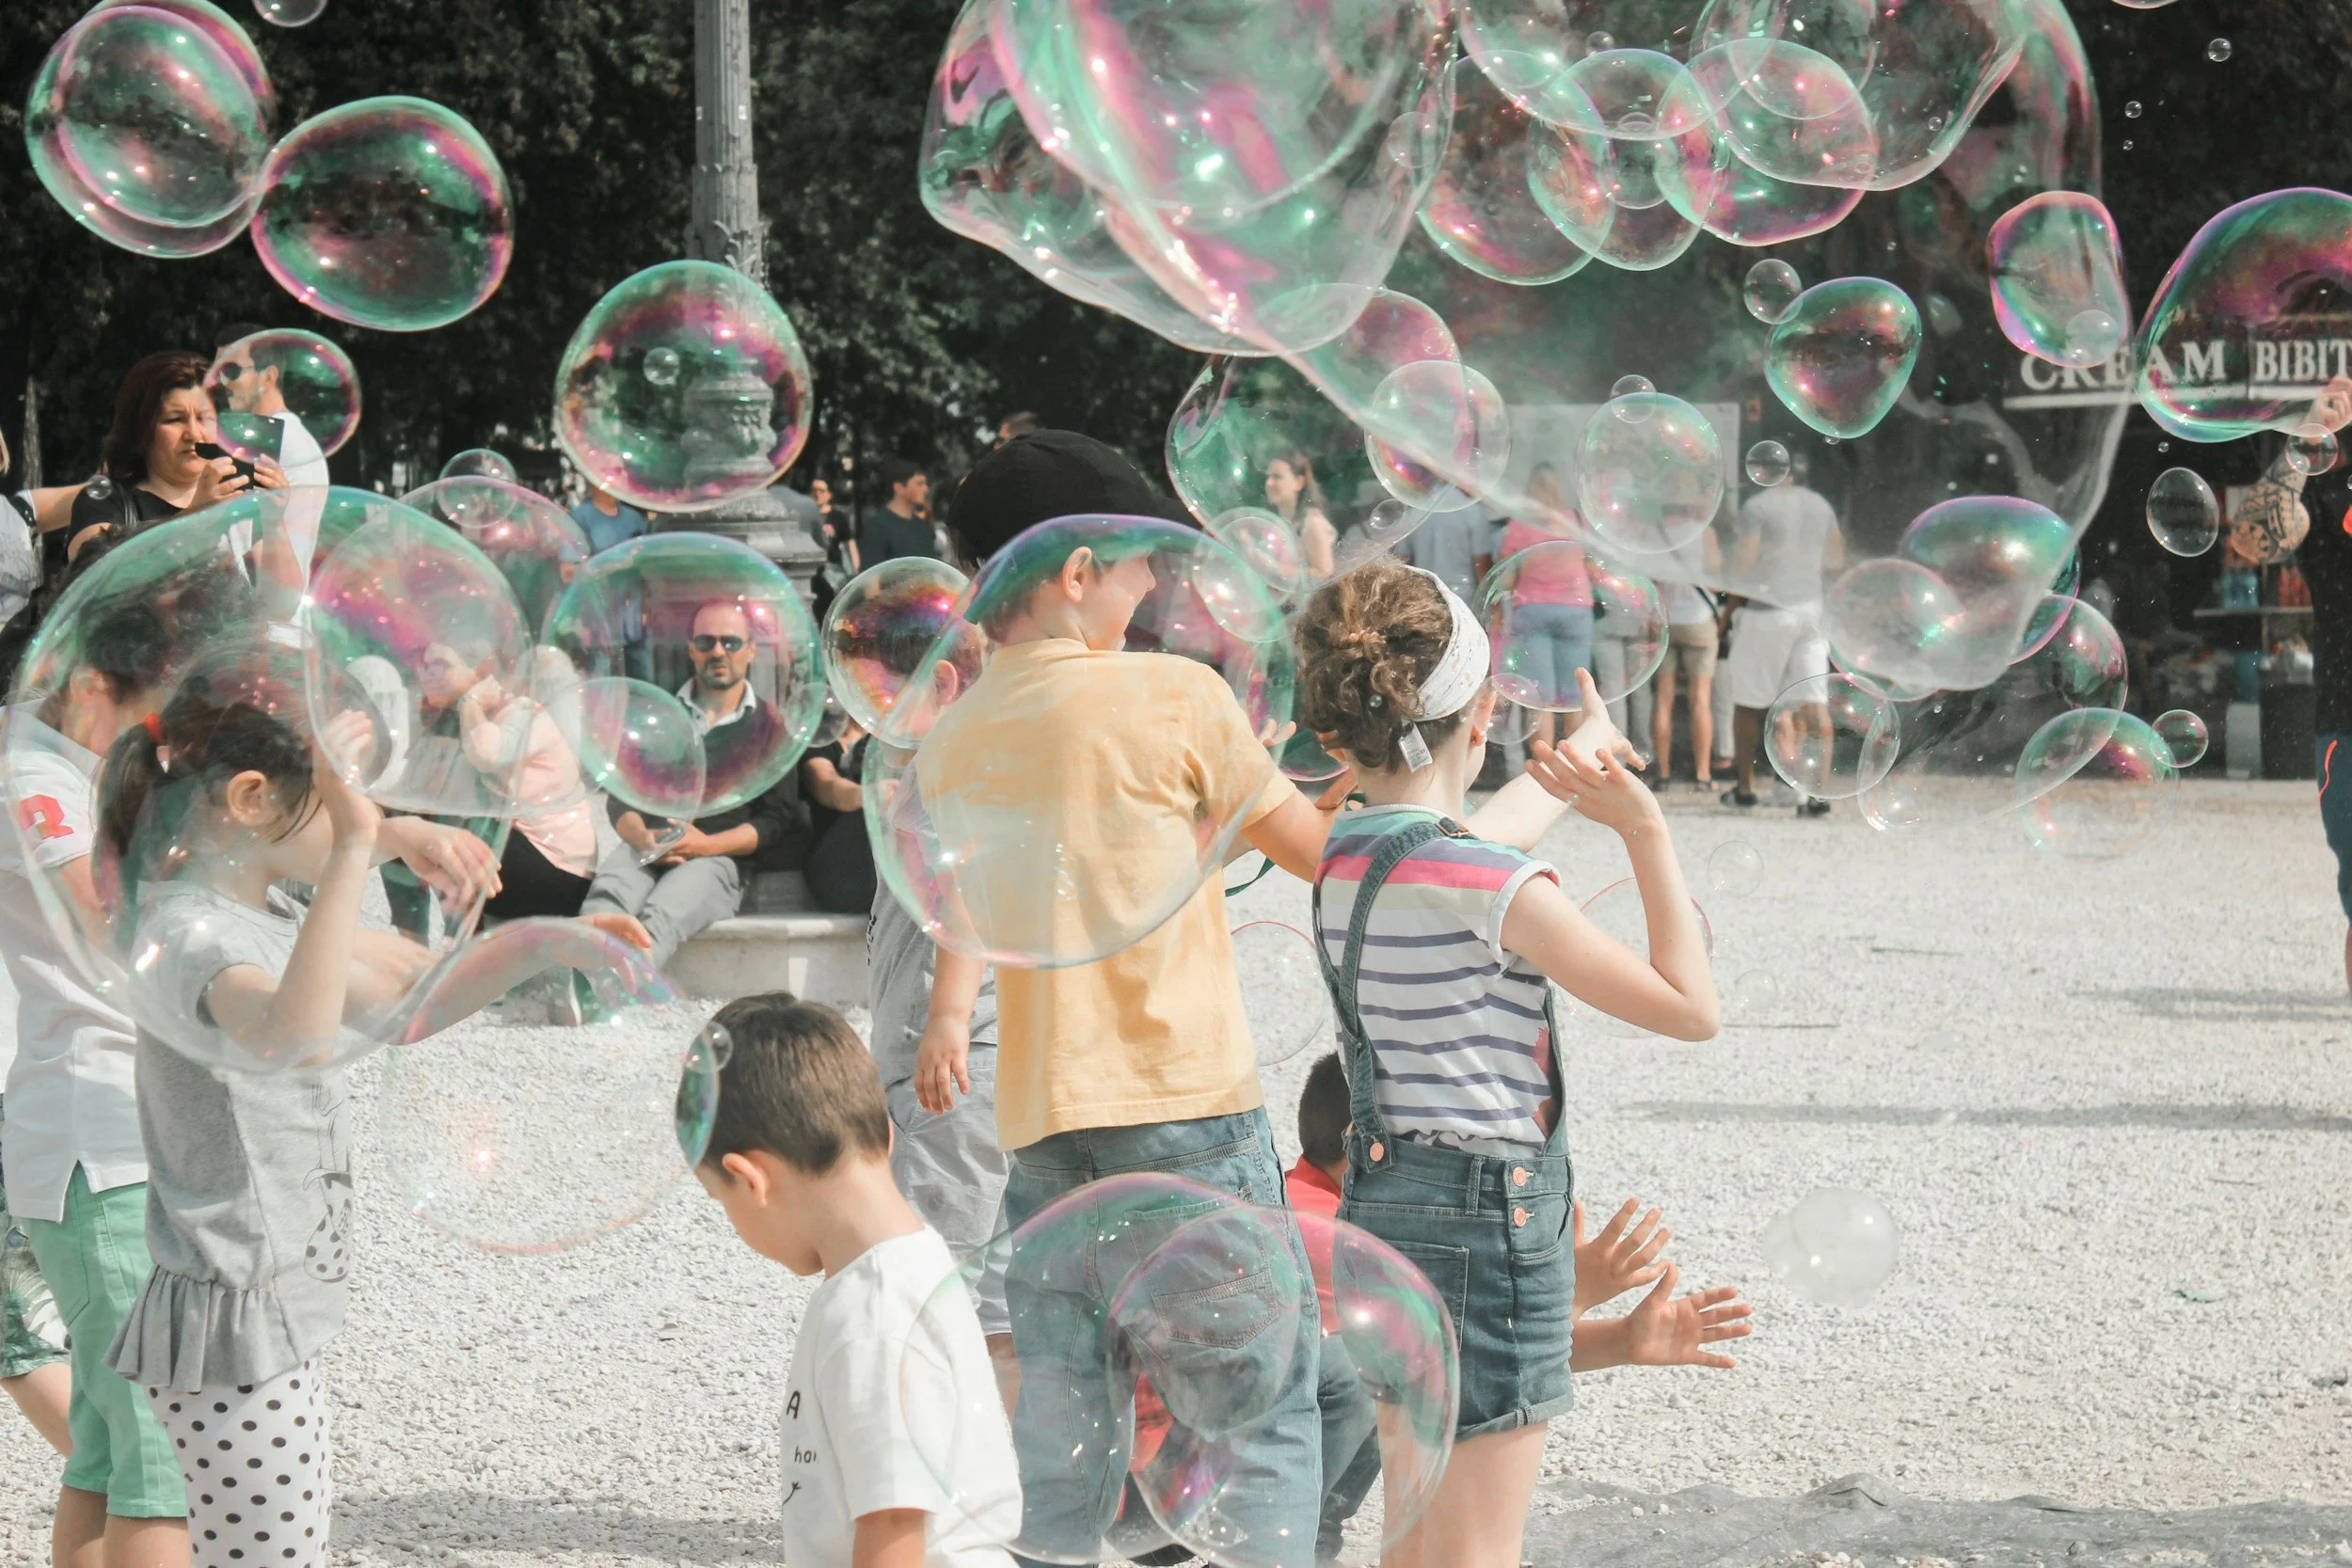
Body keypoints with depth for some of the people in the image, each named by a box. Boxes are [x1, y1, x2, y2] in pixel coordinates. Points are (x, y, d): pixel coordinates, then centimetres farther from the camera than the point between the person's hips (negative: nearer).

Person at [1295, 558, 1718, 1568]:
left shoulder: (1346, 854, 4)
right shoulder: (1498, 887, -19)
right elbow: (1690, 1008, -14)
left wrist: (1588, 748, 43)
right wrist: (1646, 830, -11)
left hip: (1380, 1205, 8)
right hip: (1485, 1219, -8)